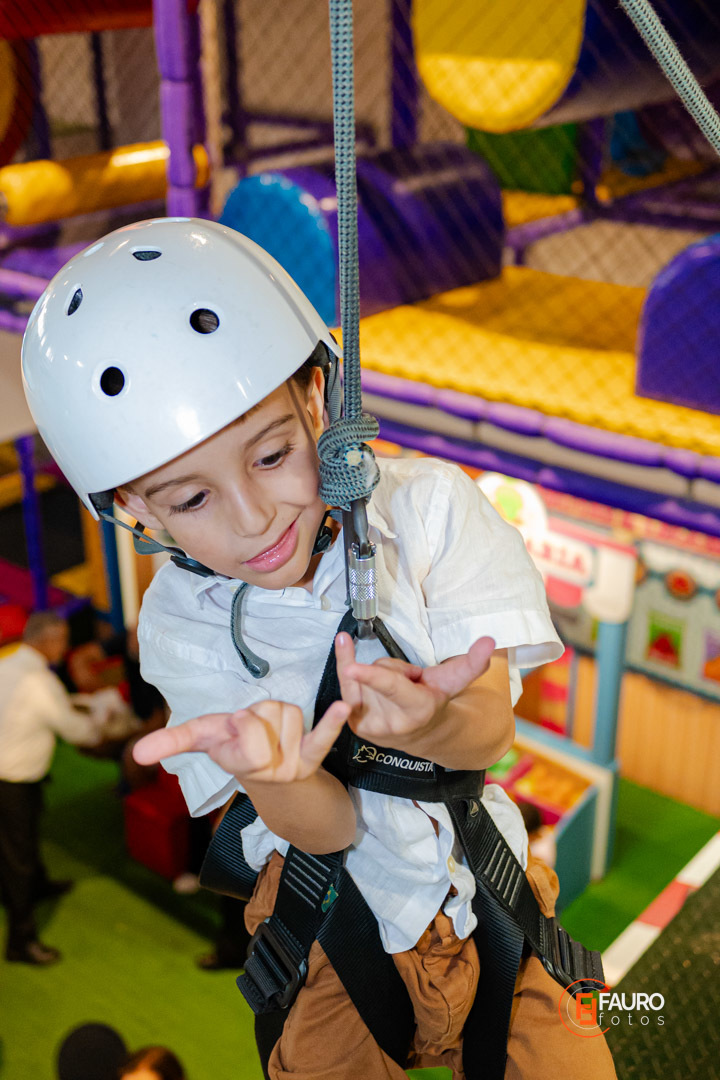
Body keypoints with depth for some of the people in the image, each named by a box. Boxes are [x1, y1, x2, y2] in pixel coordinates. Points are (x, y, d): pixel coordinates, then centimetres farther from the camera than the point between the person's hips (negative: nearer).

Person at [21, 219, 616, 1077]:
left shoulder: (426, 506, -15)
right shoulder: (182, 626, -14)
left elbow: (490, 731, -18)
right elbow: (326, 829, -18)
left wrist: (426, 723, -42)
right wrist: (272, 775, -42)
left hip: (479, 878, 0)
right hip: (334, 919, 0)